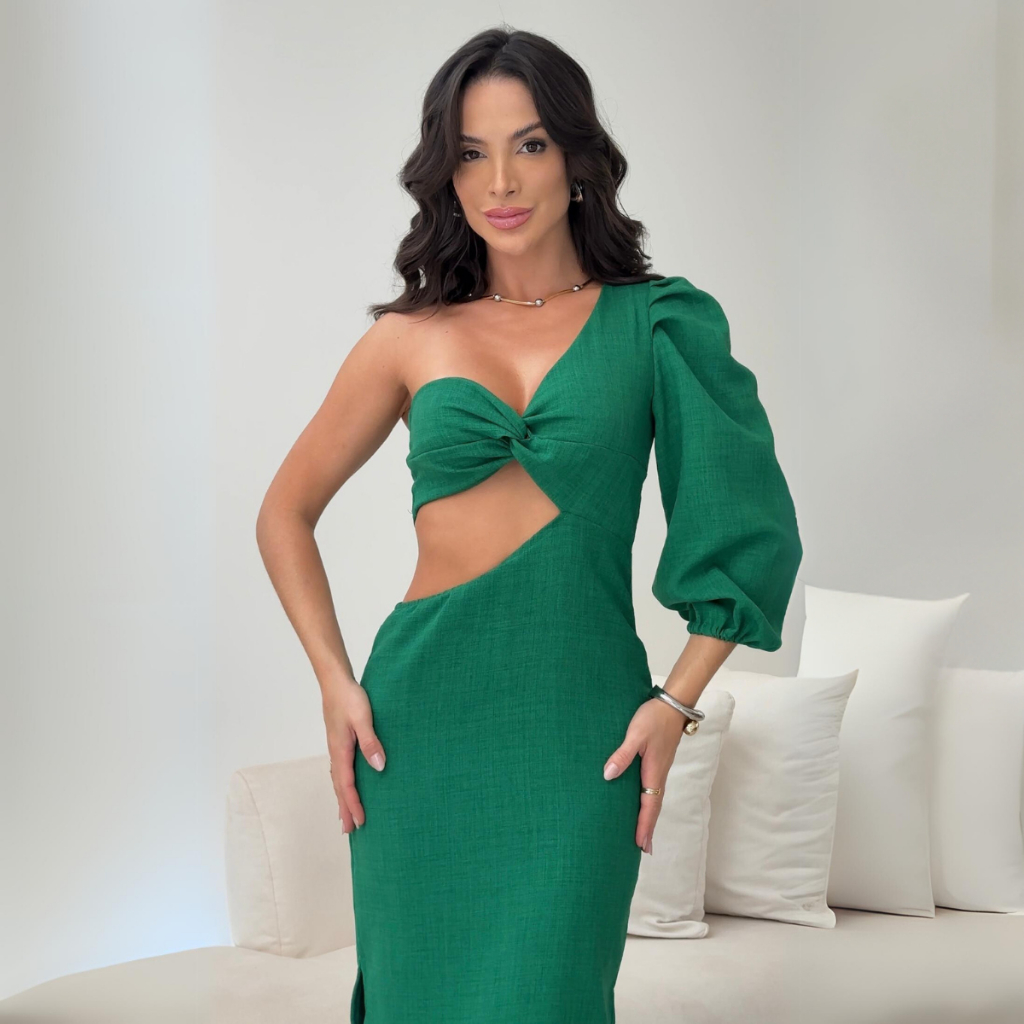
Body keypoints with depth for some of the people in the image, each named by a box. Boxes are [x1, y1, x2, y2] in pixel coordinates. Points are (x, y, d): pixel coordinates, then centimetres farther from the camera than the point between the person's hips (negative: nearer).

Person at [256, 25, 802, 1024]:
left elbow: (746, 526, 4)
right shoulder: (411, 338, 5)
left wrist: (677, 700, -5)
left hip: (580, 726, -1)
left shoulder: (656, 326, 3)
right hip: (423, 714, 2)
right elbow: (285, 513, 12)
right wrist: (336, 682, 2)